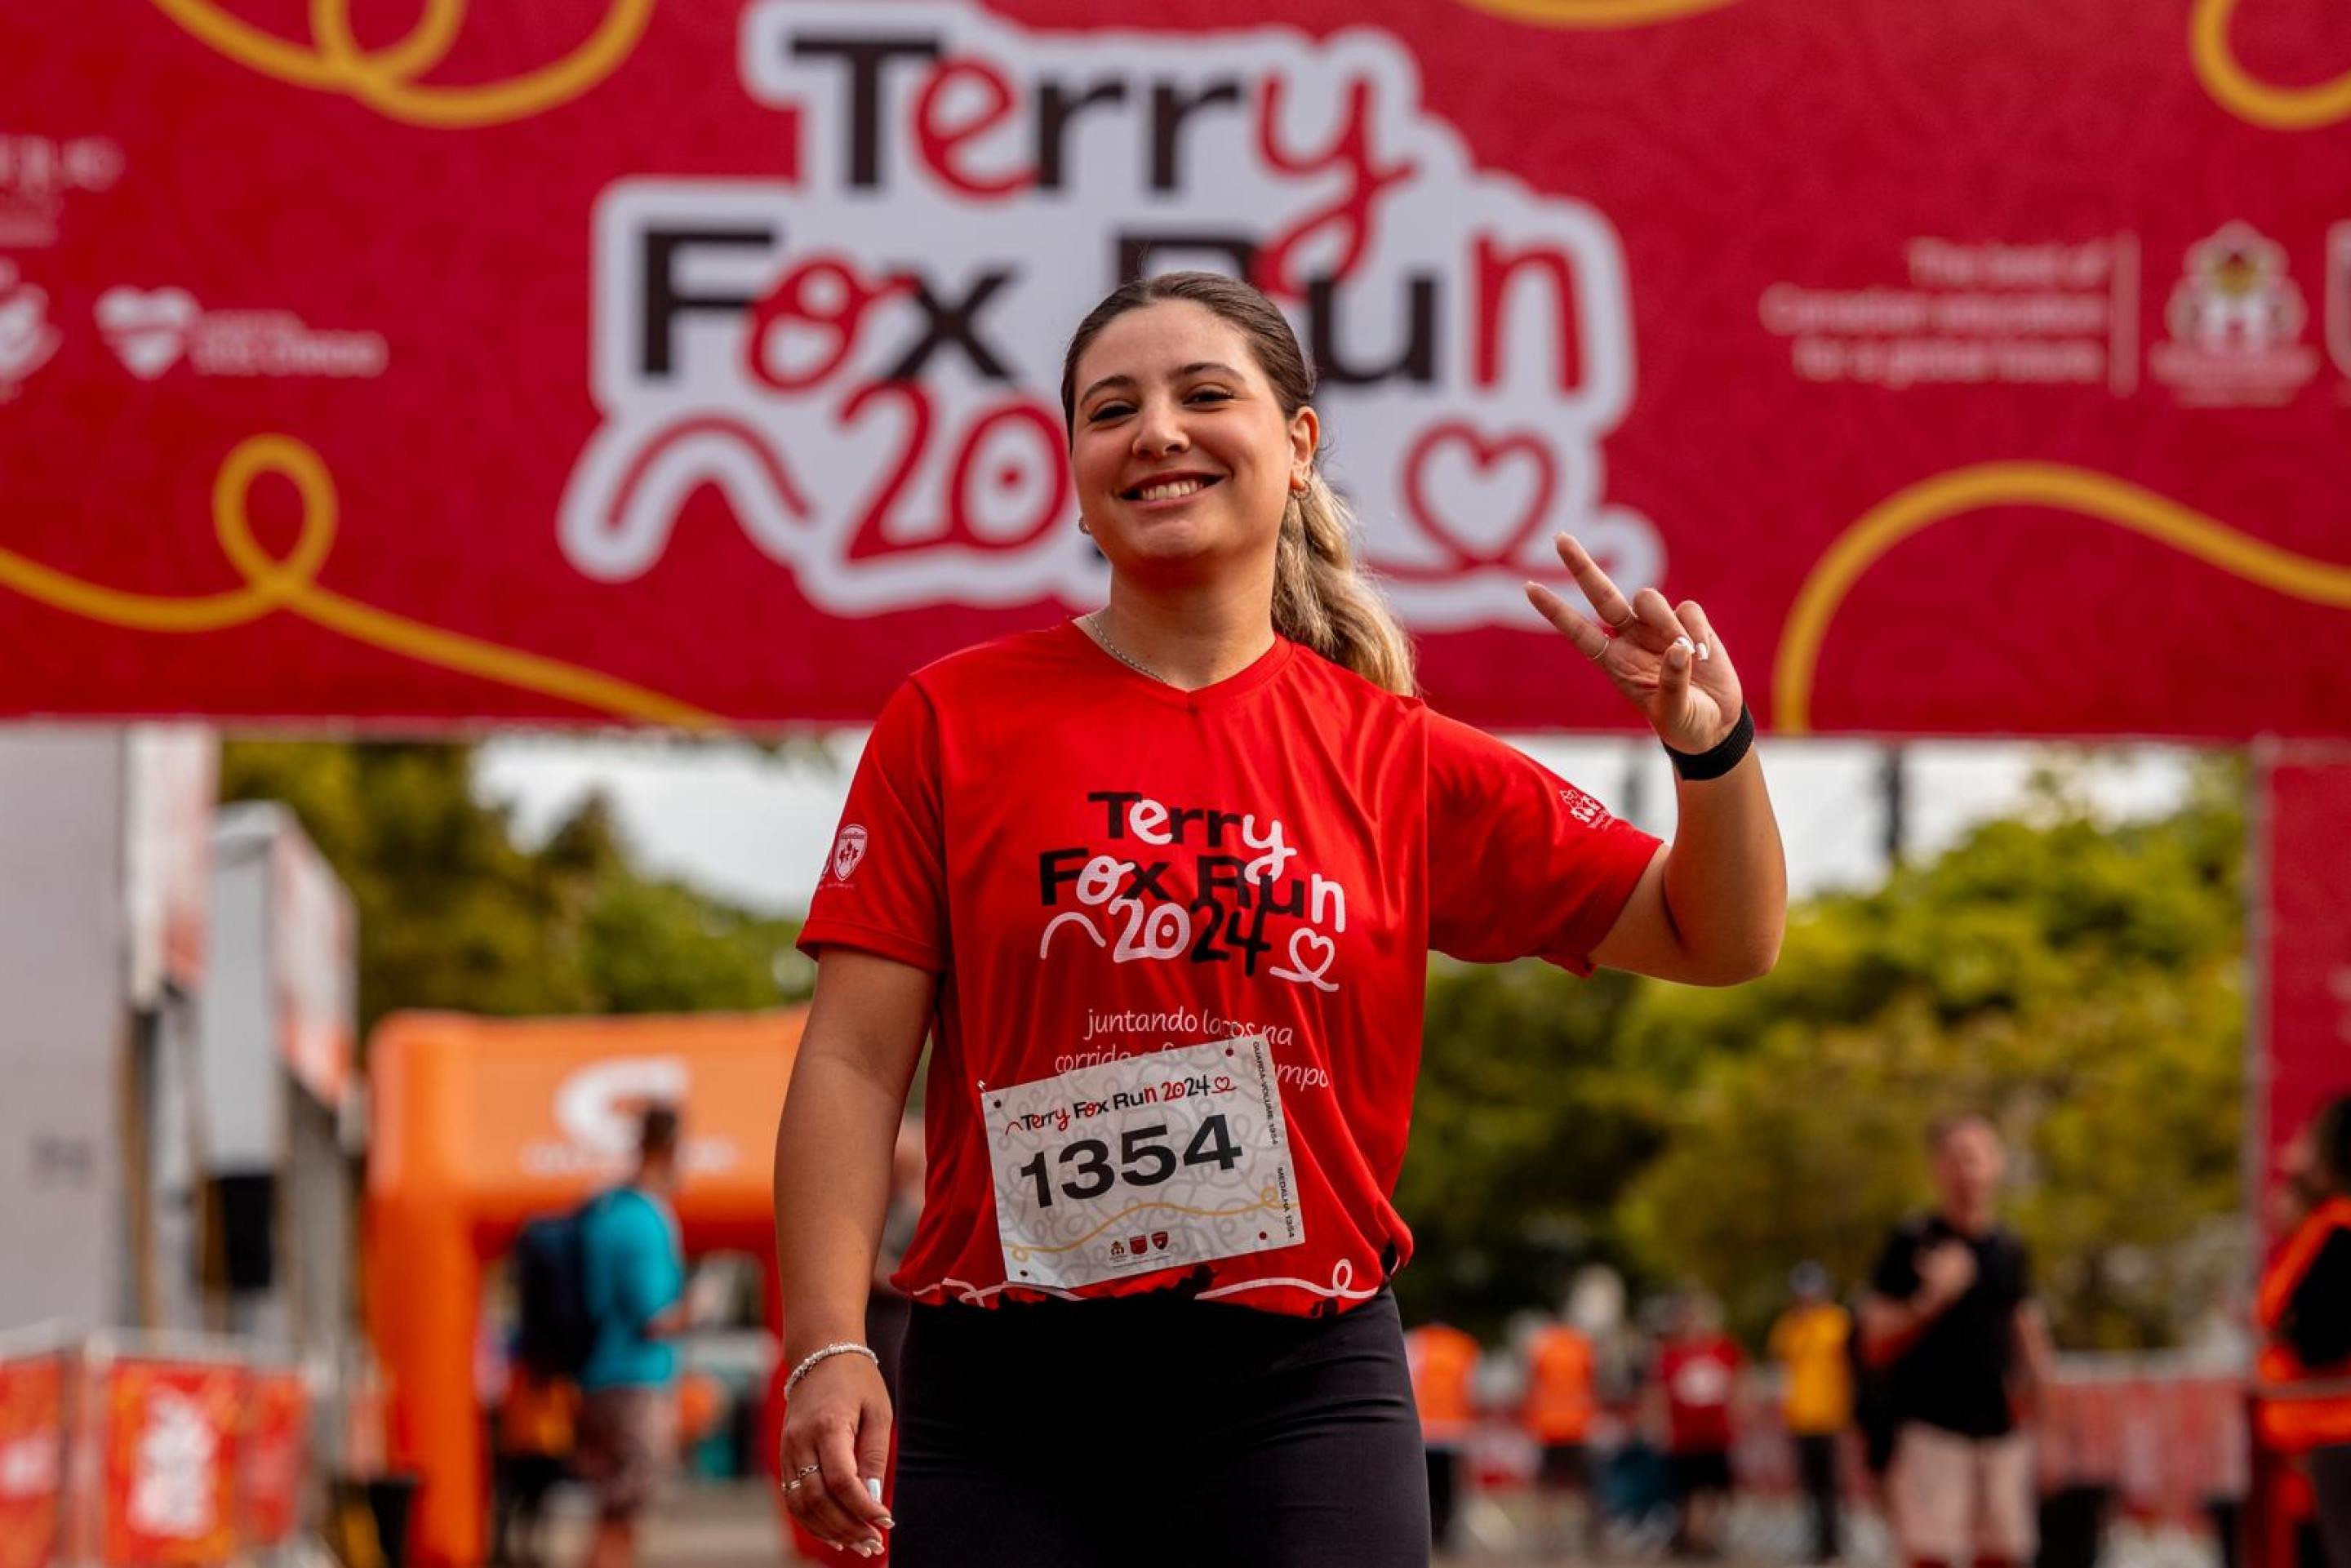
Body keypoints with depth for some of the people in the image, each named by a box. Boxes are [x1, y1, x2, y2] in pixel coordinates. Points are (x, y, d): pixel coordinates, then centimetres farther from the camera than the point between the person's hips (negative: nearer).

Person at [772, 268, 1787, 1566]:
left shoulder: (1398, 761, 8)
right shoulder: (955, 720, 4)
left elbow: (1719, 942, 12)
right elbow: (856, 1059, -1)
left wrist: (1710, 743, -7)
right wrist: (826, 1350, -12)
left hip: (1298, 1397, 1)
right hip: (1004, 1407, -1)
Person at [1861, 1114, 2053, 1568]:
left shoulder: (2009, 1249, 13)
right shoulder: (1912, 1243, -2)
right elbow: (1876, 1346, -5)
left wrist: (2035, 1372, 9)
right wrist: (1931, 1300, -18)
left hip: (2001, 1428, 5)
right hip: (1931, 1428, -5)